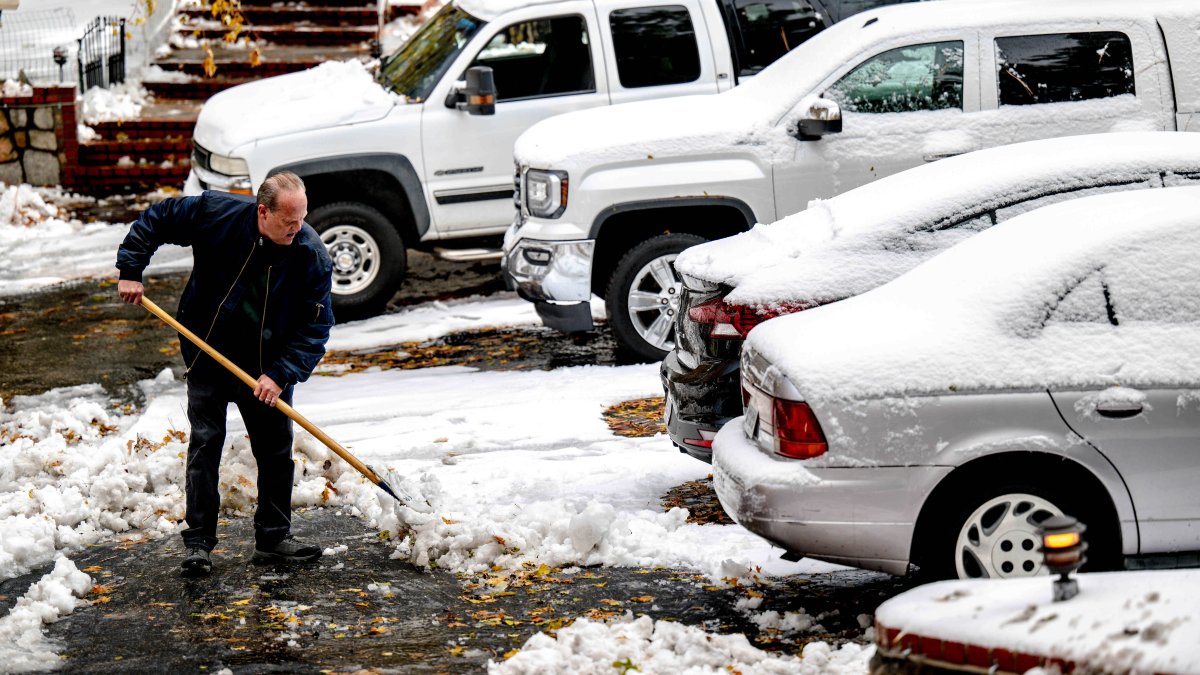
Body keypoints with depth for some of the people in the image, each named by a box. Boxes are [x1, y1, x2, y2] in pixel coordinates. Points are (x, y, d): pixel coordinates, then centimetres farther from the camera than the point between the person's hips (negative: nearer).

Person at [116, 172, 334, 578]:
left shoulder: (313, 256, -19)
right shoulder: (216, 213, -20)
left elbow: (316, 328, -15)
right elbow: (154, 220, -5)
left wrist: (281, 375, -25)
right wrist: (131, 271, -11)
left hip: (268, 368, 1)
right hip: (209, 356, -1)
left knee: (276, 451, 5)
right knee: (205, 444, -4)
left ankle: (273, 539, 18)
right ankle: (198, 542, 1)